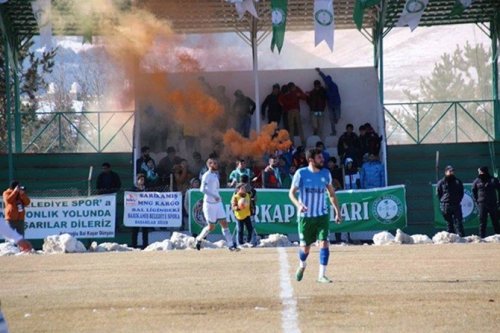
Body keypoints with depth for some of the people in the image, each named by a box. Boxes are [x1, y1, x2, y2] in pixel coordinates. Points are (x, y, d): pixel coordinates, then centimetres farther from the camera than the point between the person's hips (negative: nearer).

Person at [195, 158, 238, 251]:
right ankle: (199, 239, 23)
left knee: (224, 223, -2)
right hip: (209, 204, -7)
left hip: (218, 203, 7)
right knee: (211, 227, 0)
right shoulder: (206, 175, -12)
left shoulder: (215, 175, 14)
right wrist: (214, 196, -29)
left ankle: (231, 245, -5)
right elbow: (202, 189, -23)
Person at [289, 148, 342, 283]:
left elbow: (331, 193, 12)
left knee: (324, 243, -14)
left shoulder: (325, 173, 1)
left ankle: (322, 275, -8)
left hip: (322, 215, 2)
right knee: (305, 247, 6)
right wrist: (298, 205, -24)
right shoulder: (301, 173, -8)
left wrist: (338, 211, 8)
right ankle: (302, 266, 38)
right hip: (305, 216, -2)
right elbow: (291, 193, -5)